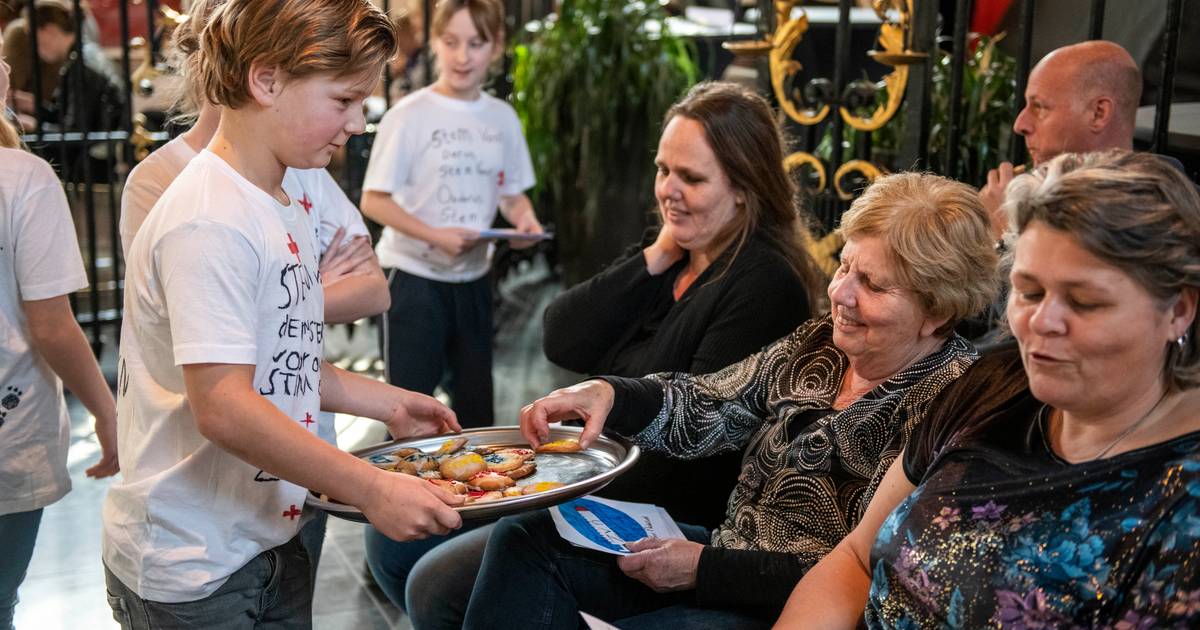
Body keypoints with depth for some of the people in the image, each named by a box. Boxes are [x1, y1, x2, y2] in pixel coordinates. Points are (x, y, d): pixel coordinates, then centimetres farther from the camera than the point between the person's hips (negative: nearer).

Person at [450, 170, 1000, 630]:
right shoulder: (819, 345, 3)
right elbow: (700, 409, 1)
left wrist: (704, 567, -20)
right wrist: (607, 394, -19)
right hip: (723, 557, 8)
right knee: (526, 539, 0)